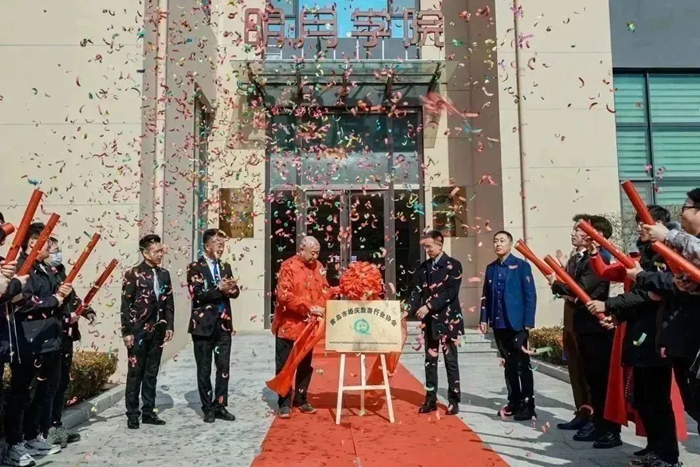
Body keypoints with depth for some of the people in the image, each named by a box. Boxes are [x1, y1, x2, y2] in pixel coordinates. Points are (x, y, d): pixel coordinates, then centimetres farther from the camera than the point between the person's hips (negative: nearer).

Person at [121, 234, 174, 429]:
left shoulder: (164, 274, 9)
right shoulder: (133, 274, -6)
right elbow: (125, 305, -9)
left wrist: (169, 327, 4)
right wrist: (127, 332, -13)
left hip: (157, 331, 5)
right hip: (138, 331, -5)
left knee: (151, 373, 11)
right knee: (135, 373, 3)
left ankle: (149, 412, 20)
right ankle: (132, 414, 13)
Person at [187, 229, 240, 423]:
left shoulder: (226, 267, 12)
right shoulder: (195, 268, -4)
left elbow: (235, 291, 4)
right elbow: (197, 295, -16)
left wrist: (230, 289, -18)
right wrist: (219, 289, -22)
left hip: (224, 324, 5)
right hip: (204, 324, -4)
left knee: (224, 367, 7)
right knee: (204, 369, 6)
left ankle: (220, 406, 18)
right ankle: (208, 408, 17)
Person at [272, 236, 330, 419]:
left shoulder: (318, 267, 5)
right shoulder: (288, 266, -13)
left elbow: (325, 290, 8)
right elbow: (284, 295, -20)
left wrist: (320, 307, -12)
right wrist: (309, 307, -23)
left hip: (309, 326, 6)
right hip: (288, 325, -6)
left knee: (305, 366, 15)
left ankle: (301, 400, 28)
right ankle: (284, 403, 14)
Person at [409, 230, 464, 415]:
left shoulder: (453, 265, -5)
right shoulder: (423, 267, 8)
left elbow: (451, 292, -15)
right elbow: (417, 291, 4)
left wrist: (429, 306, -21)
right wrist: (409, 309, -12)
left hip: (448, 320, -4)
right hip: (430, 321, 5)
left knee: (451, 361, 3)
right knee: (430, 361, 9)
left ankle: (453, 401, 12)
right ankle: (431, 400, 17)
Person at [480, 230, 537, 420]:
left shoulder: (521, 265, -3)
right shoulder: (491, 268, 12)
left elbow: (530, 295, -7)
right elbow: (486, 296, 13)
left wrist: (528, 322, -13)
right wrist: (484, 318, 5)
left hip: (517, 323, -5)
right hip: (499, 324, 5)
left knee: (522, 364, 1)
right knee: (509, 364, 12)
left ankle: (528, 405, 10)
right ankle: (514, 402, 21)